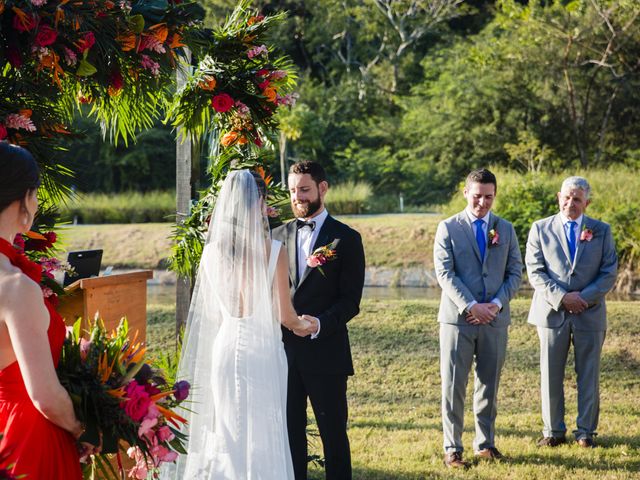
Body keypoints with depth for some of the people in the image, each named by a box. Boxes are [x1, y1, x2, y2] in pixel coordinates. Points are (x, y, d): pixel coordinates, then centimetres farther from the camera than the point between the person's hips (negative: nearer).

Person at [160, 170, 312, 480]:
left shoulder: (212, 251, -1)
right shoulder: (272, 251, -14)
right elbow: (285, 316, -10)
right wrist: (303, 325, 13)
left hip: (224, 348, 4)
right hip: (263, 350, -4)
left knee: (226, 431, 14)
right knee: (262, 437, 6)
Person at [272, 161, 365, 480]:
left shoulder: (346, 239, -1)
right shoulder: (279, 236, 12)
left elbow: (350, 301, -6)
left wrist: (320, 324, -22)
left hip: (325, 352, -4)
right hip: (284, 351, 4)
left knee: (333, 433, 4)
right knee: (290, 432, 9)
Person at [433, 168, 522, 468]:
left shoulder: (505, 229, 11)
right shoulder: (448, 228, 1)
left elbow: (515, 272, 8)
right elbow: (444, 273, -6)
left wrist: (495, 304, -7)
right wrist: (470, 306, -16)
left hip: (495, 319, 3)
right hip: (458, 318, -3)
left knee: (489, 384, 8)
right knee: (453, 385, -2)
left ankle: (485, 443, 18)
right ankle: (452, 448, 3)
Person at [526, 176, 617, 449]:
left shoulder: (601, 231, 7)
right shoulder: (540, 229, 5)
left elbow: (609, 273, 2)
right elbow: (535, 272, -2)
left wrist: (584, 298, -12)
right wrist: (561, 298, -14)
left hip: (590, 313, 0)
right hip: (552, 312, 0)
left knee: (588, 375, 4)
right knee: (551, 375, 3)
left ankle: (586, 431, 13)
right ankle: (553, 431, 12)